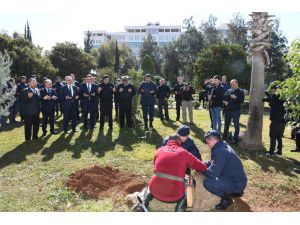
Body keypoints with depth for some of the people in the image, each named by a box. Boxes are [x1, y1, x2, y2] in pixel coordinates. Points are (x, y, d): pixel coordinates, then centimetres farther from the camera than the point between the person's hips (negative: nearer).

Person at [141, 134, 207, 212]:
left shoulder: (160, 150, 10)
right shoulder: (183, 152, 3)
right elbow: (203, 168, 9)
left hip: (155, 191, 4)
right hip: (174, 195, -3)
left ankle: (144, 202, 12)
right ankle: (180, 208, 1)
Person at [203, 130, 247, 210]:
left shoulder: (220, 152, -26)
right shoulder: (222, 146, 5)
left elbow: (212, 173, -27)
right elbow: (212, 162, 18)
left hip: (237, 183, -10)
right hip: (237, 178, 10)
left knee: (207, 183, -22)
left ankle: (226, 198, 0)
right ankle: (234, 191, 22)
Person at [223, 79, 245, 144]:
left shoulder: (241, 91, -2)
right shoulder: (228, 91, 10)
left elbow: (242, 100, -11)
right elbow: (224, 97, 13)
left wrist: (235, 98, -23)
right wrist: (225, 101, -6)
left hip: (236, 111, -4)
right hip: (228, 110, 4)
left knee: (236, 125, 4)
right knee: (226, 124, 13)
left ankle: (235, 139, 14)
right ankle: (224, 137, 26)